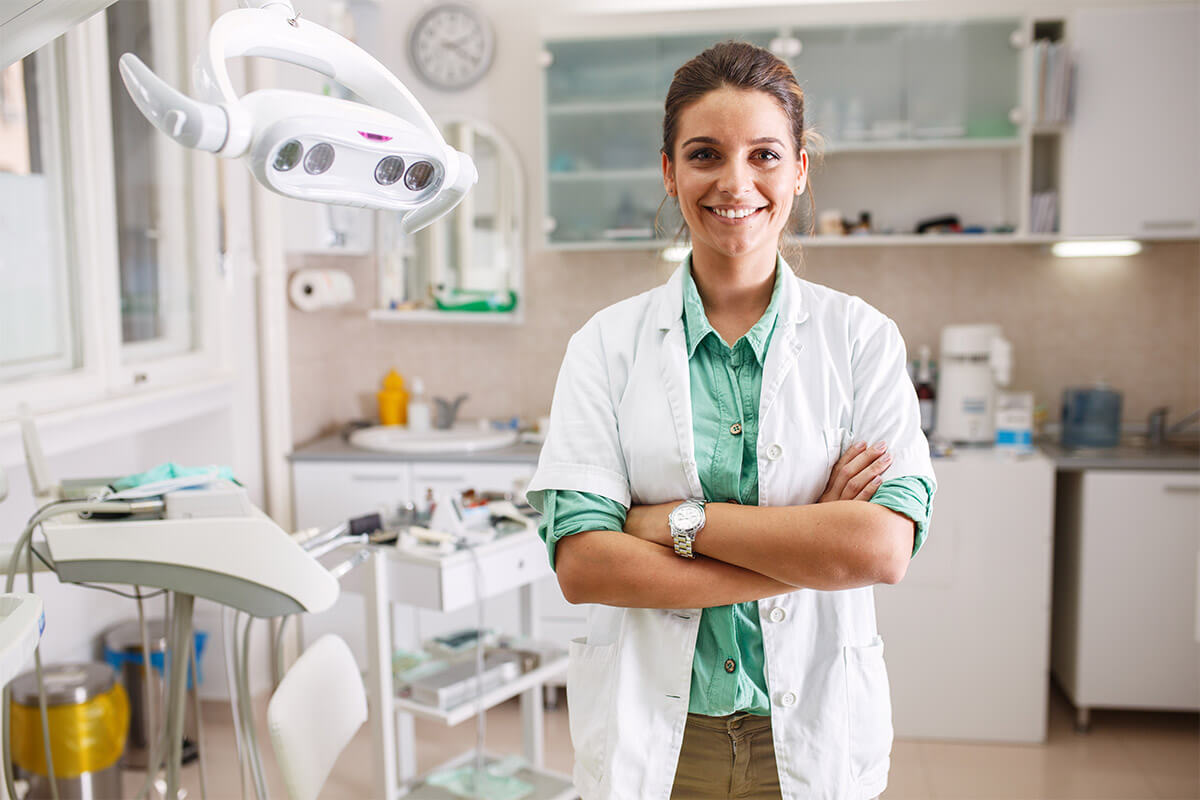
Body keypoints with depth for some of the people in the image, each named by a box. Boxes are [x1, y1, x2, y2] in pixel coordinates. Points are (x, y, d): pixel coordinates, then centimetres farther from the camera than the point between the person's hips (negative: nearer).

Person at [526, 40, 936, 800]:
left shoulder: (861, 337, -4)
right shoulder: (609, 343, -5)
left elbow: (885, 547, -16)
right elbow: (581, 564, -15)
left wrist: (678, 522, -17)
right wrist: (810, 547, -17)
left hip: (810, 737, 1)